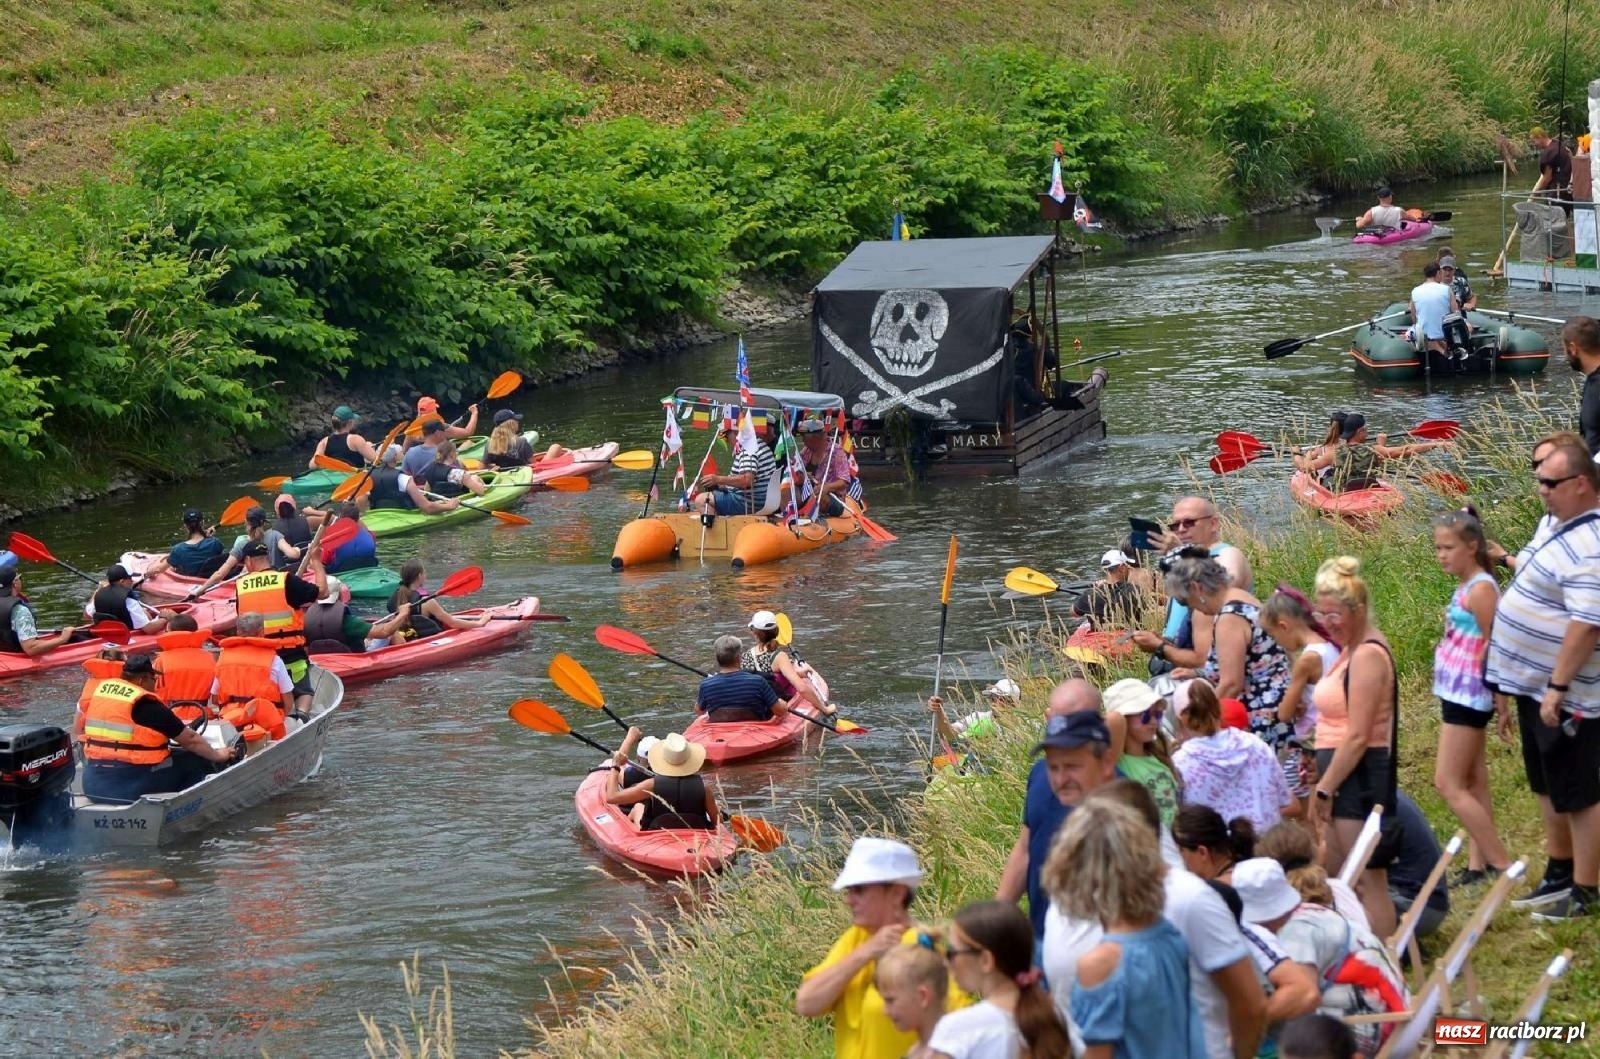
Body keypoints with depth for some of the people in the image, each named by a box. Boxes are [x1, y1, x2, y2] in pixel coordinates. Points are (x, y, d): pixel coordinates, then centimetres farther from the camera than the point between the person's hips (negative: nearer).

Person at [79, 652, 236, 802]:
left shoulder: (100, 689, 8)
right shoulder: (148, 706, -9)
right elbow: (191, 740, -1)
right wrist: (217, 756, 16)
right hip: (132, 785, -7)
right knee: (197, 759, 3)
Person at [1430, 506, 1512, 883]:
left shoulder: (1480, 589, -18)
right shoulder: (1466, 587, 10)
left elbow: (1492, 647, -19)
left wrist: (1499, 699, -18)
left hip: (1468, 697, -10)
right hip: (1461, 696, 10)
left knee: (1448, 785, -7)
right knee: (1473, 784, 12)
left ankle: (1502, 865, -5)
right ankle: (1478, 865, 16)